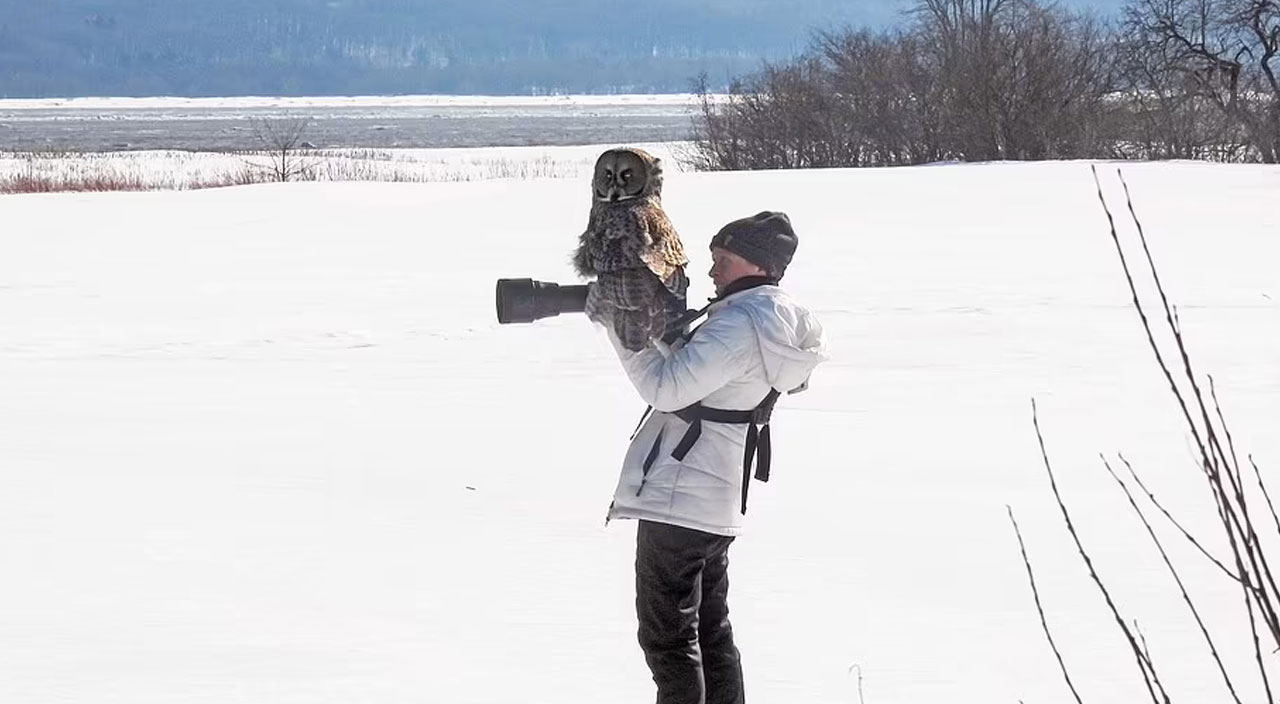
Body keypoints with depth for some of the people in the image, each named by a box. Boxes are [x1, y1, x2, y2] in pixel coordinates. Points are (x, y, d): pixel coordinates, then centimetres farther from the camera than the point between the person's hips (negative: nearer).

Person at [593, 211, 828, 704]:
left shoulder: (742, 325, -19)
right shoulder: (781, 321, 11)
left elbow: (666, 388, -20)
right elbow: (689, 364, 16)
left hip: (675, 497, -10)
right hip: (719, 502, 10)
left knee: (668, 638, -4)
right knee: (711, 632, 18)